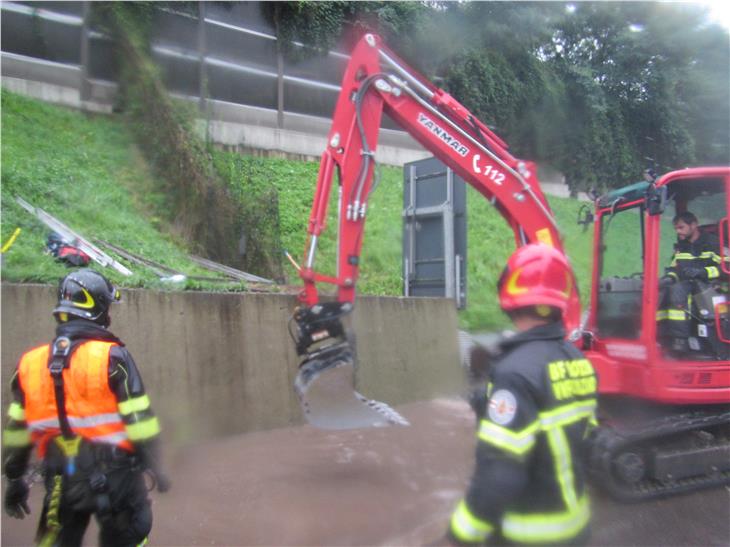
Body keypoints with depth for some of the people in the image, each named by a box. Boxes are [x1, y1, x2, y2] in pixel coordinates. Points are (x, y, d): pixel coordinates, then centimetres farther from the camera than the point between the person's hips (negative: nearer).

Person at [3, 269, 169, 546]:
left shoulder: (30, 363, 2)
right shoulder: (112, 357, -13)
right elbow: (139, 420, -14)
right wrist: (154, 466, -4)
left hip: (60, 478, 4)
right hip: (113, 472, -4)